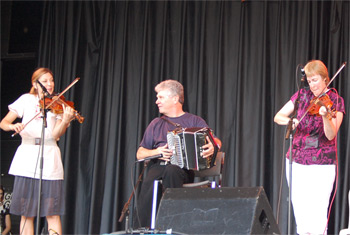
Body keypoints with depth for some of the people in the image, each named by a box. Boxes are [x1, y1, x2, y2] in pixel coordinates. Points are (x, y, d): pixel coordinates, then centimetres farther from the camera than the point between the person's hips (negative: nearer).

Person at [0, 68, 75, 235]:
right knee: (26, 212, 1)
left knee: (52, 212, -6)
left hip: (49, 158, -1)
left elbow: (56, 134, -5)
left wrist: (65, 121, -24)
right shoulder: (26, 100, 9)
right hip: (27, 159, 1)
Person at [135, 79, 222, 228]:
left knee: (171, 170, -40)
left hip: (184, 167, -2)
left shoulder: (194, 121, 18)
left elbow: (216, 141, 7)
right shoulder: (156, 124, 27)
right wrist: (158, 151, -1)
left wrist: (212, 147, -19)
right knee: (148, 186, -34)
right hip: (158, 165, 2)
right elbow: (140, 154, 22)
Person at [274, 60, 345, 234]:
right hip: (296, 162, 4)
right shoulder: (302, 95, 8)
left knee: (317, 221, -9)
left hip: (321, 166, -4)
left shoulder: (335, 101, -3)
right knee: (300, 218, 7)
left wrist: (326, 117, -34)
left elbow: (331, 135, -14)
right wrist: (289, 120, -17)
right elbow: (278, 117, 5)